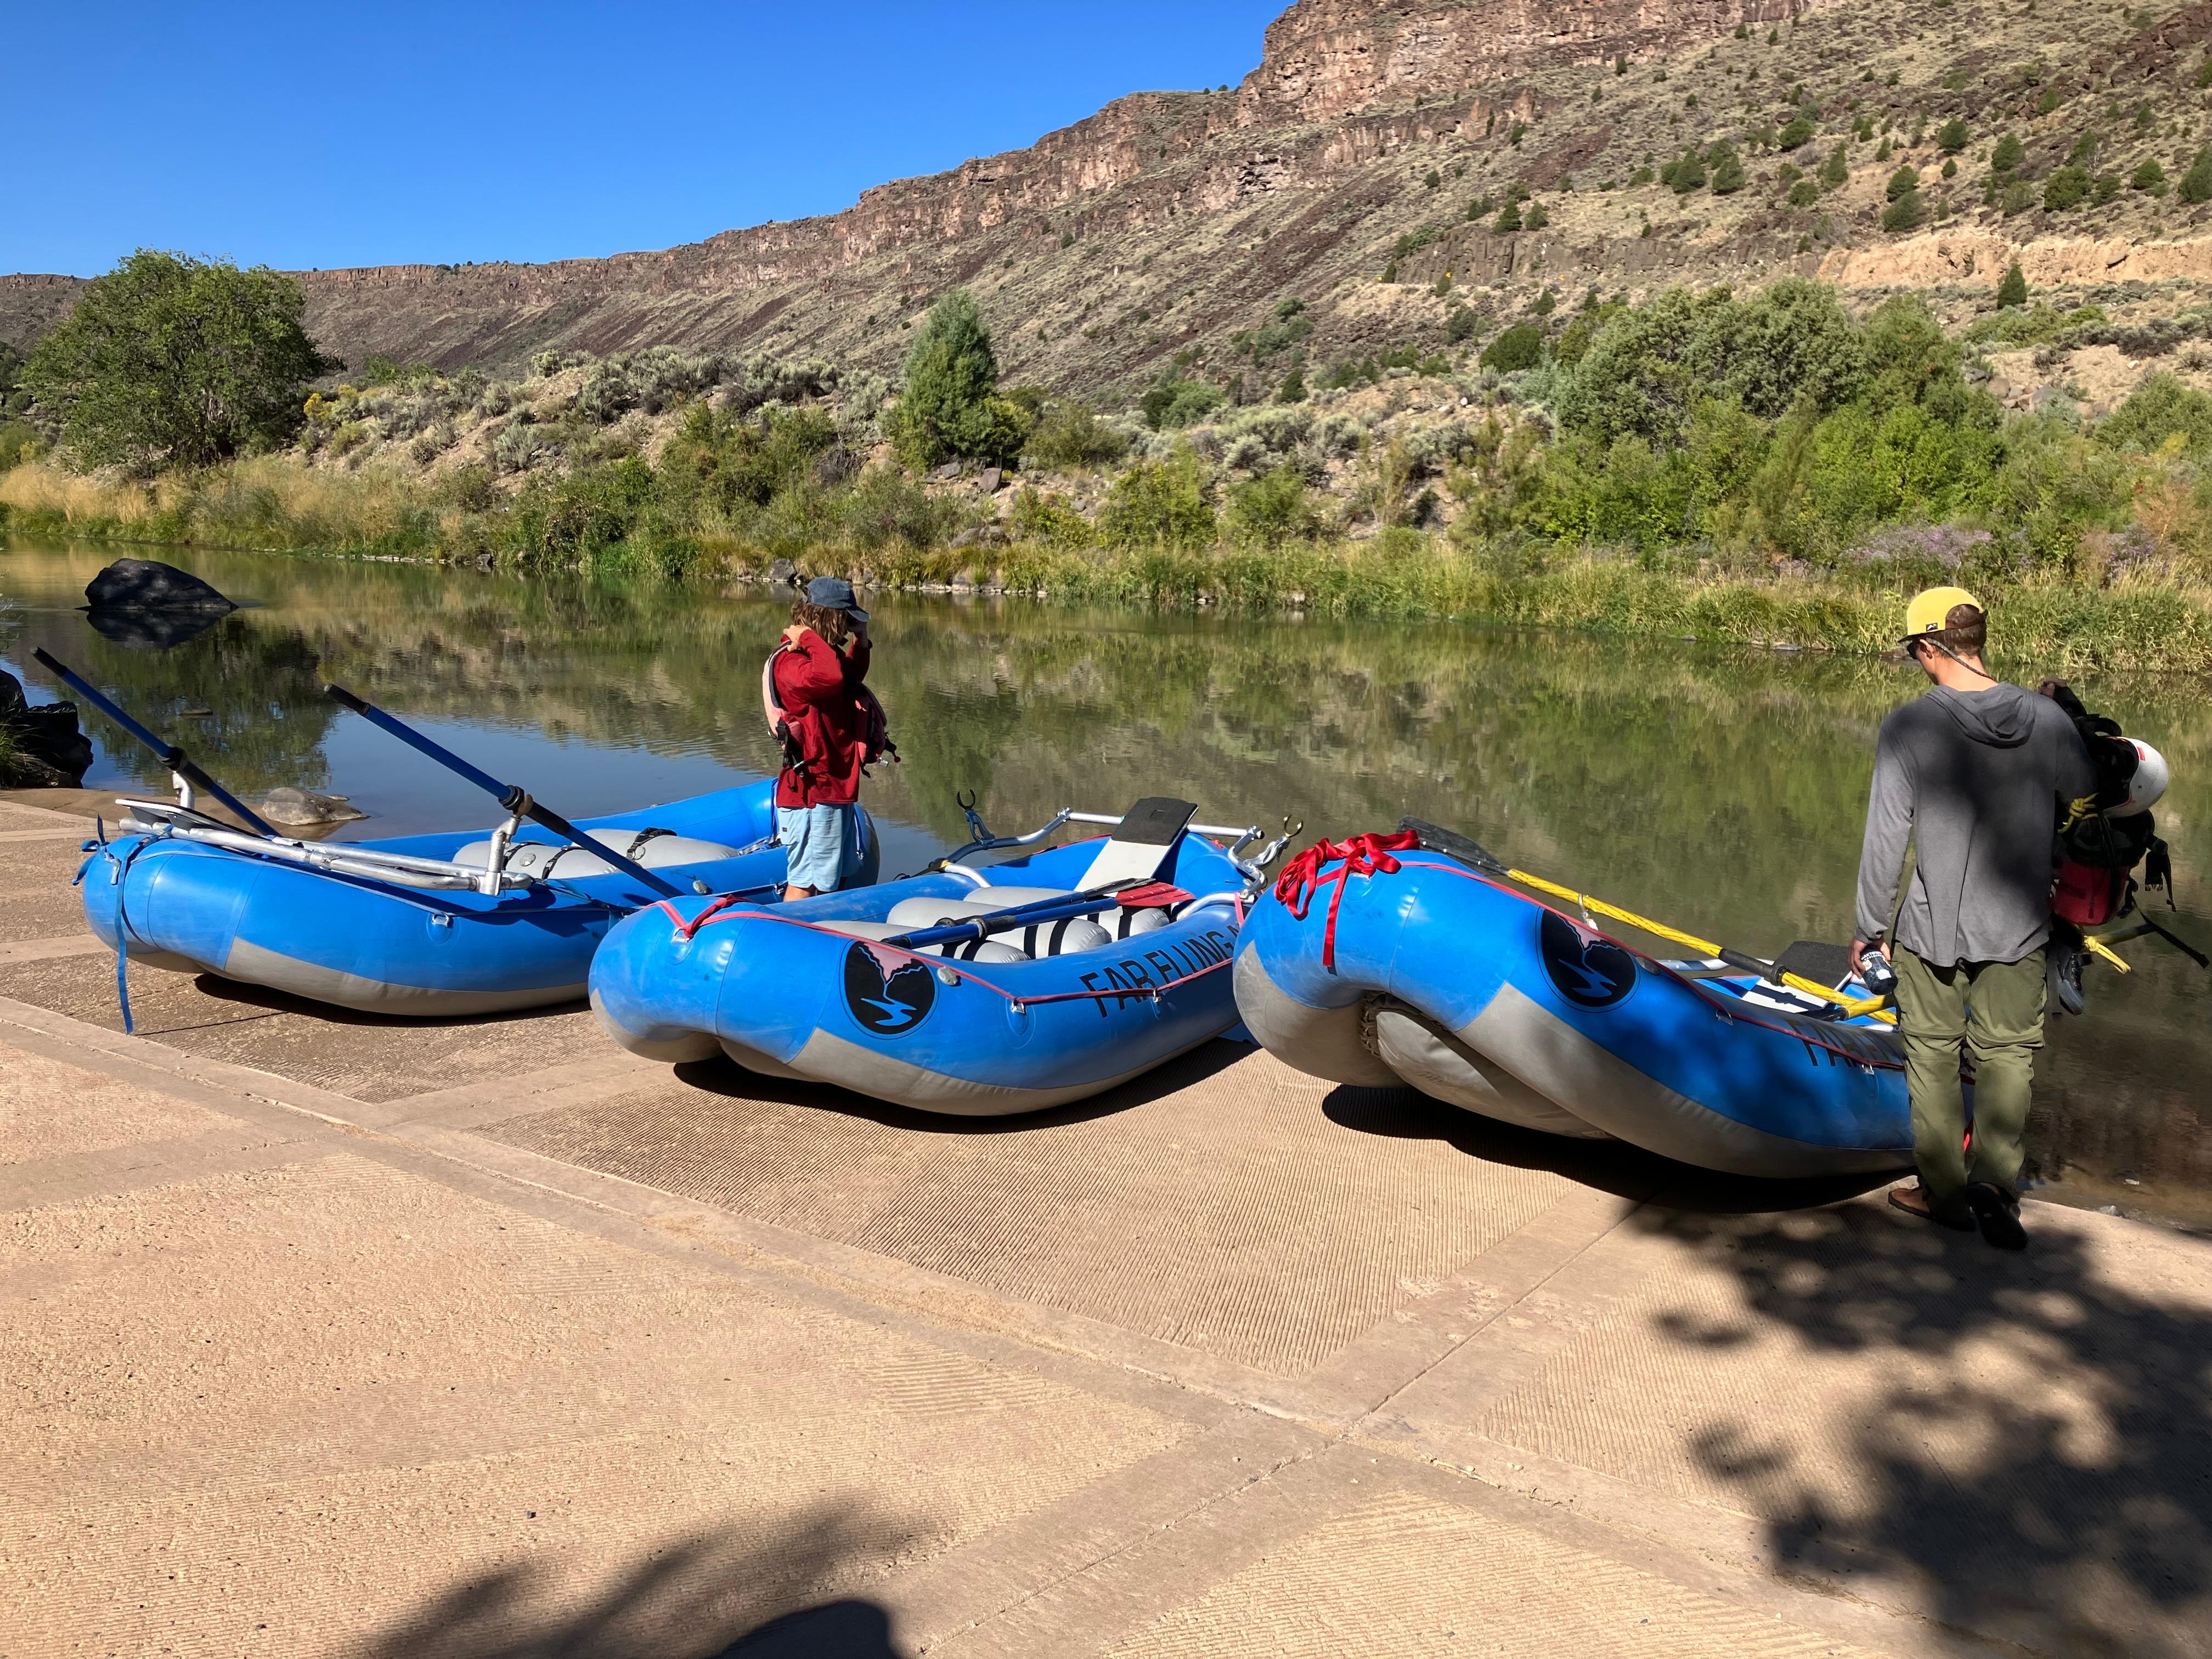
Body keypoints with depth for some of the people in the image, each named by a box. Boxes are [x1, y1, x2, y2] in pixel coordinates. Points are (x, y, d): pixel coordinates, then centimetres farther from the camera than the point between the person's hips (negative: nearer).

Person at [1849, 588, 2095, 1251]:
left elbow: (1886, 837, -11)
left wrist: (1869, 928, -1)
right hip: (2019, 930, 2)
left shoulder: (1908, 726, -14)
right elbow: (2085, 800, 9)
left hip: (1931, 929, -2)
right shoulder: (2048, 719, -6)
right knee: (2008, 1053, 13)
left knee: (1933, 1055, 12)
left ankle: (1945, 1194, 21)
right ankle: (1995, 1179, -3)